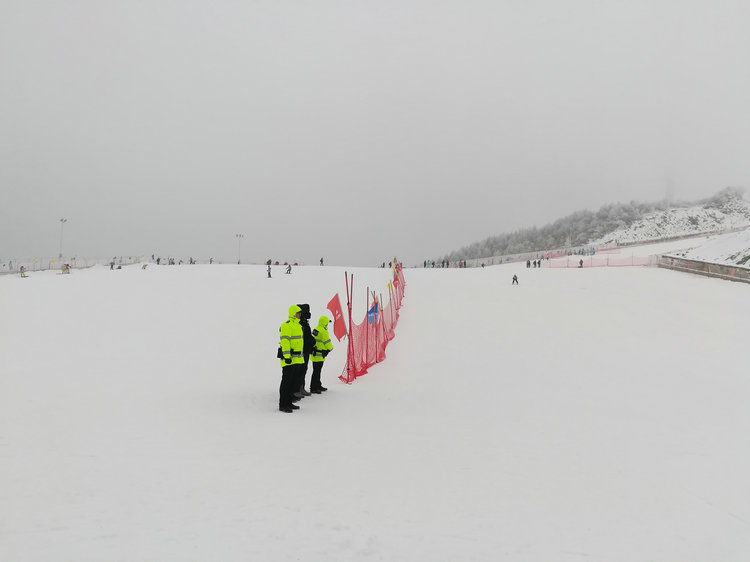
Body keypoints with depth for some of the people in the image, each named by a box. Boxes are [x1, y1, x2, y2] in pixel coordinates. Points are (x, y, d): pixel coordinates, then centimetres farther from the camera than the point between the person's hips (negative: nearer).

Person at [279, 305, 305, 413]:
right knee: (286, 381, -6)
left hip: (297, 359, 10)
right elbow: (284, 342, -20)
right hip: (289, 359, -10)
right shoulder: (287, 325, -14)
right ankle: (282, 405, -2)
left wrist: (300, 357, 25)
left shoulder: (297, 325, 18)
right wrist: (287, 357, -25)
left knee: (293, 381, 13)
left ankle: (289, 403, 21)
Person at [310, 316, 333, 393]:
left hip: (314, 354, 10)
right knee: (316, 371, -5)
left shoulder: (315, 330, 11)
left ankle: (318, 386, 28)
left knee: (317, 371, 18)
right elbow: (327, 342, -12)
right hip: (319, 355, -10)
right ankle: (313, 388, -2)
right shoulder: (323, 331, -19)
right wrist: (330, 348, 7)